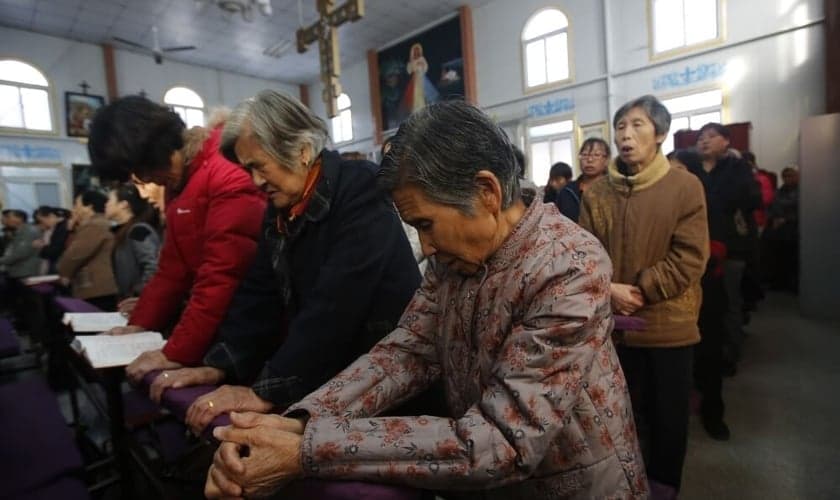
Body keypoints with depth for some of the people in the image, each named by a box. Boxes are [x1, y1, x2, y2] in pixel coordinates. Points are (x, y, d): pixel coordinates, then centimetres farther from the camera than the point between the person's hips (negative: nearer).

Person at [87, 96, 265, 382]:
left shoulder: (230, 175, -21)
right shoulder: (178, 178, 12)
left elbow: (223, 275, -25)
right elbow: (173, 266, 16)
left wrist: (176, 354, -18)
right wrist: (139, 325, 10)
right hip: (220, 323, 9)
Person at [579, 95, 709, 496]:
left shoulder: (685, 186, -6)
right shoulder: (596, 193, 2)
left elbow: (689, 257, -11)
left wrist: (640, 291, -17)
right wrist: (607, 289, -16)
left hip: (668, 323, -2)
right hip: (612, 321, 2)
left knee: (668, 412, 14)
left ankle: (663, 483, 38)